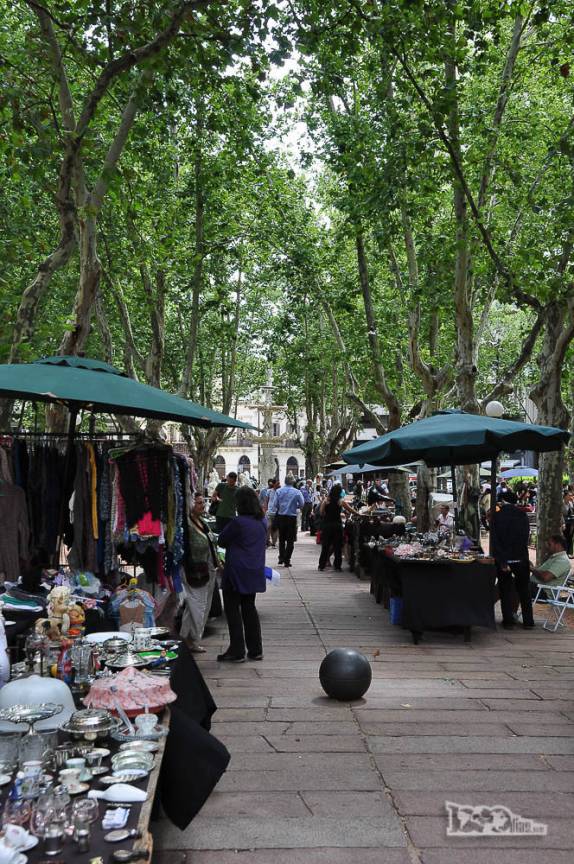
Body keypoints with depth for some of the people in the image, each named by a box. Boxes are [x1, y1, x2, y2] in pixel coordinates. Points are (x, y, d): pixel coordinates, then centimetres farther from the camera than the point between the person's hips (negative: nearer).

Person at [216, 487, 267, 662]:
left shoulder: (238, 522, -18)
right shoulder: (262, 522, 3)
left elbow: (221, 541, -7)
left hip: (236, 572, -7)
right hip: (254, 573, 7)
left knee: (233, 610, 2)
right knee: (249, 608, 15)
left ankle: (237, 651, 4)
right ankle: (255, 650, 18)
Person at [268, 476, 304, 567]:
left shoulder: (279, 491, -5)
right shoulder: (297, 492, -8)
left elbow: (275, 504, -5)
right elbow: (301, 504, -7)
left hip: (281, 517, 2)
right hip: (292, 517, -2)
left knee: (281, 539, 18)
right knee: (290, 540, 5)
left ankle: (281, 557, 20)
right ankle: (287, 560, 3)